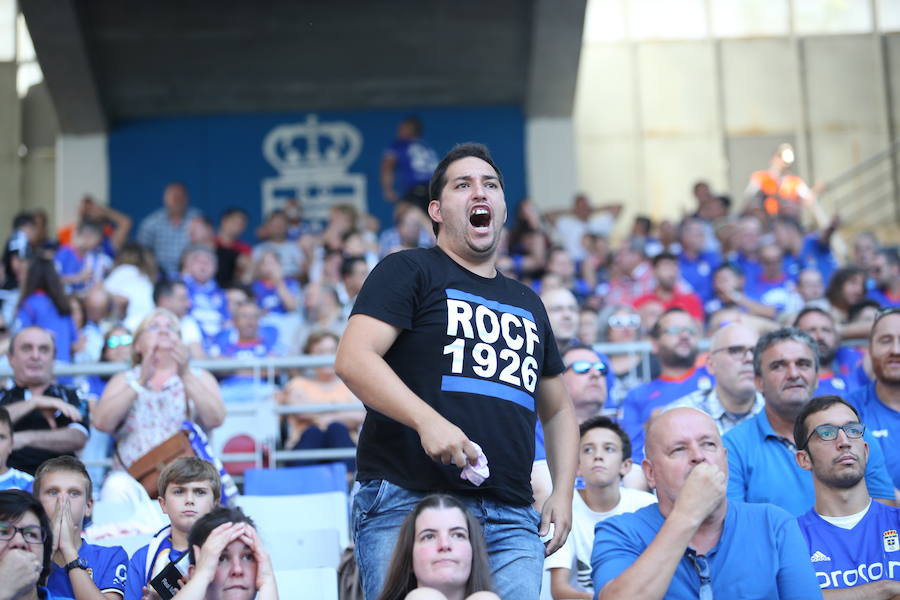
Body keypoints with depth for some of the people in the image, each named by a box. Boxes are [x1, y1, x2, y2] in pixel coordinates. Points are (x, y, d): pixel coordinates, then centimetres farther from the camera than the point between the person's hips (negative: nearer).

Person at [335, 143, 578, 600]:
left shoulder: (528, 303, 23)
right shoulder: (409, 271, 4)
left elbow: (557, 409, 29)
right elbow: (352, 360, -10)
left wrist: (563, 492, 14)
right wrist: (428, 421, -24)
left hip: (510, 518, 5)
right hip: (407, 502, -5)